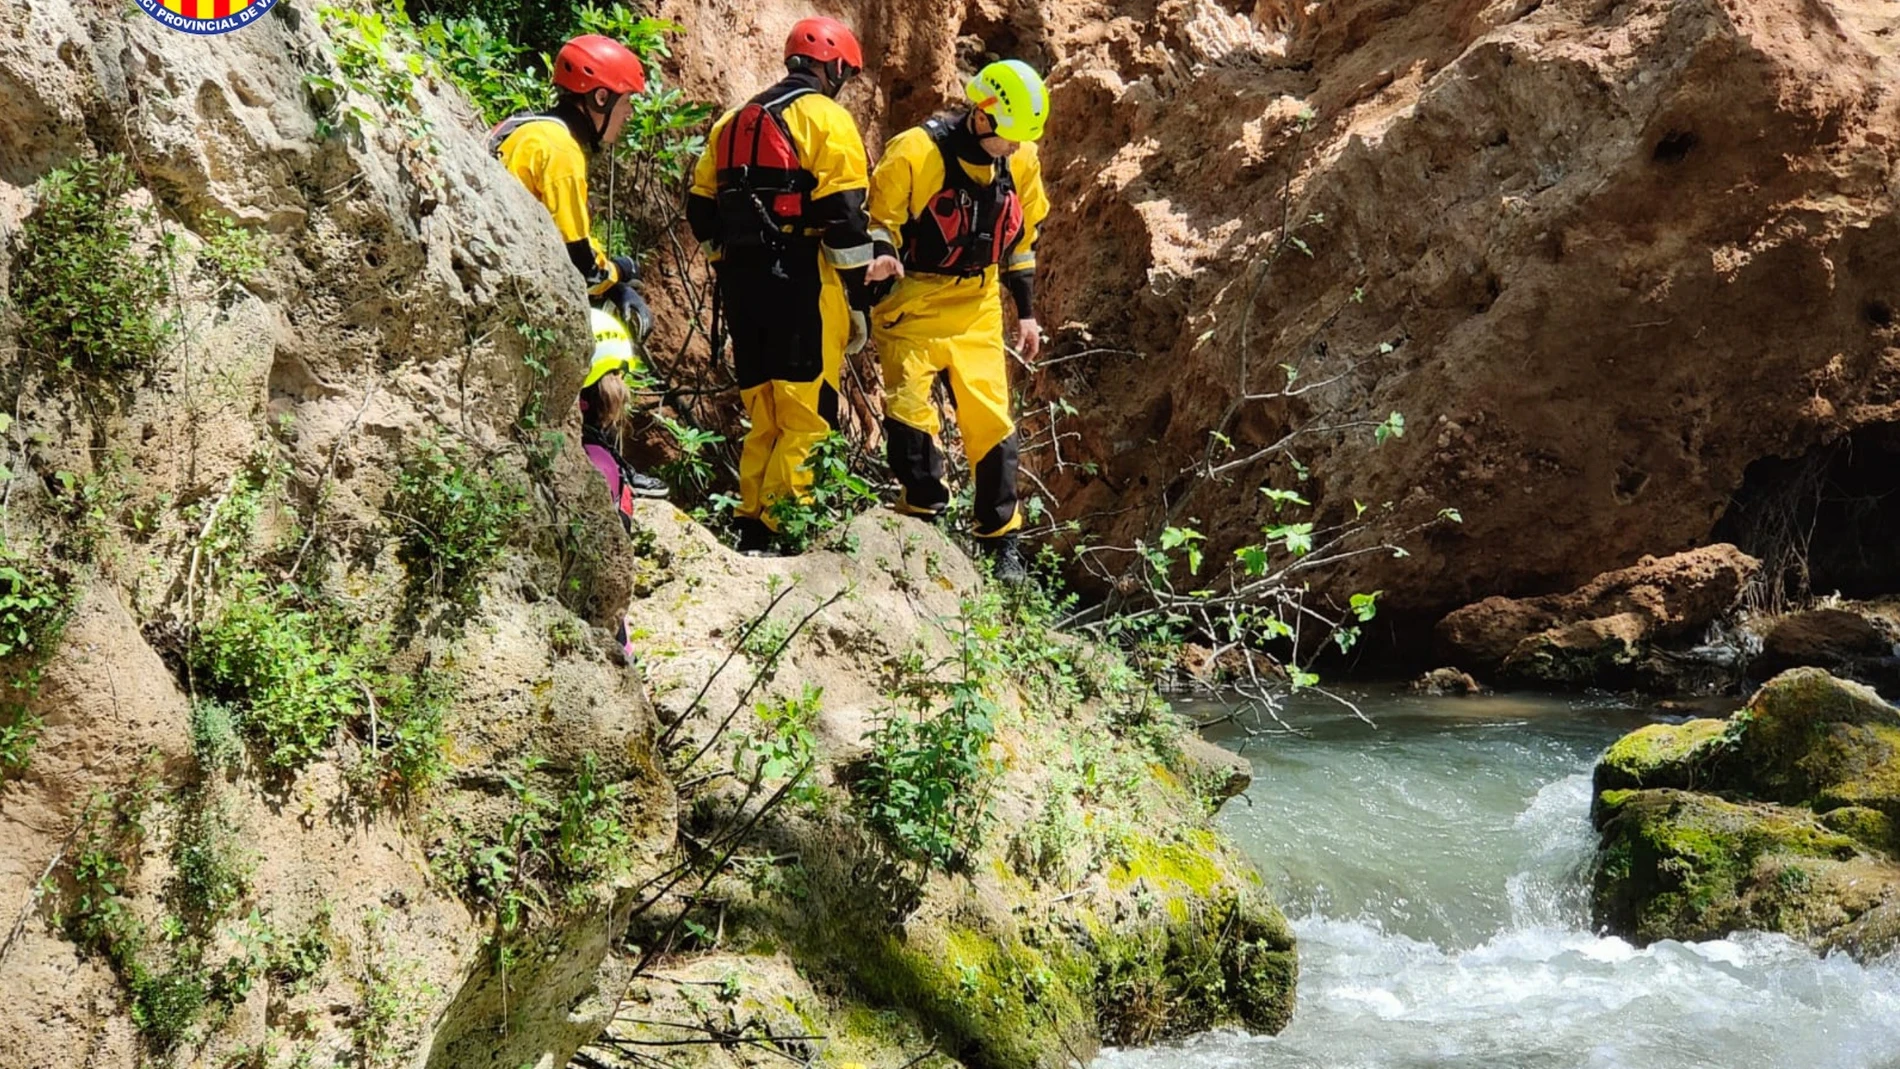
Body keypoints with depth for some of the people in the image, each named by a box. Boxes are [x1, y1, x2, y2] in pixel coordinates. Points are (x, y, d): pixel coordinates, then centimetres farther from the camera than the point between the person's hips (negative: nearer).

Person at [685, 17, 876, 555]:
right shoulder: (827, 119, -4)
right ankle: (781, 534, -12)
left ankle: (751, 531, 15)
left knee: (765, 416, 15)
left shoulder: (734, 122, 18)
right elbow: (844, 217, -11)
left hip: (742, 281, 7)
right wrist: (860, 299, -7)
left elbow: (702, 211, 15)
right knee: (808, 417, -6)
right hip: (802, 283, -7)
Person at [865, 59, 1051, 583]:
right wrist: (882, 255, -30)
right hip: (913, 303, -4)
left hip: (977, 309, 4)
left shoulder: (1020, 162, 2)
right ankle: (923, 516, -3)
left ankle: (1001, 540, 10)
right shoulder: (915, 152, -15)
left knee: (991, 419, 1)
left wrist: (1025, 310, 16)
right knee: (908, 407, -16)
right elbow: (878, 216, -8)